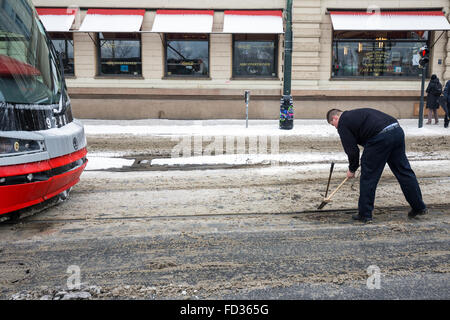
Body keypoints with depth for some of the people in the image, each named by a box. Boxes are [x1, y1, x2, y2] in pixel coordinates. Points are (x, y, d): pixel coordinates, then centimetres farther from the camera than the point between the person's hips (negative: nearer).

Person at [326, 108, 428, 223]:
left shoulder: (343, 123, 7)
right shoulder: (357, 113, 32)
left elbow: (352, 149, 3)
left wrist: (352, 169, 17)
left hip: (381, 138, -8)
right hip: (397, 131, 8)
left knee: (368, 176, 4)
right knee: (404, 171, 16)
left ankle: (365, 214, 13)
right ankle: (419, 207, 26)